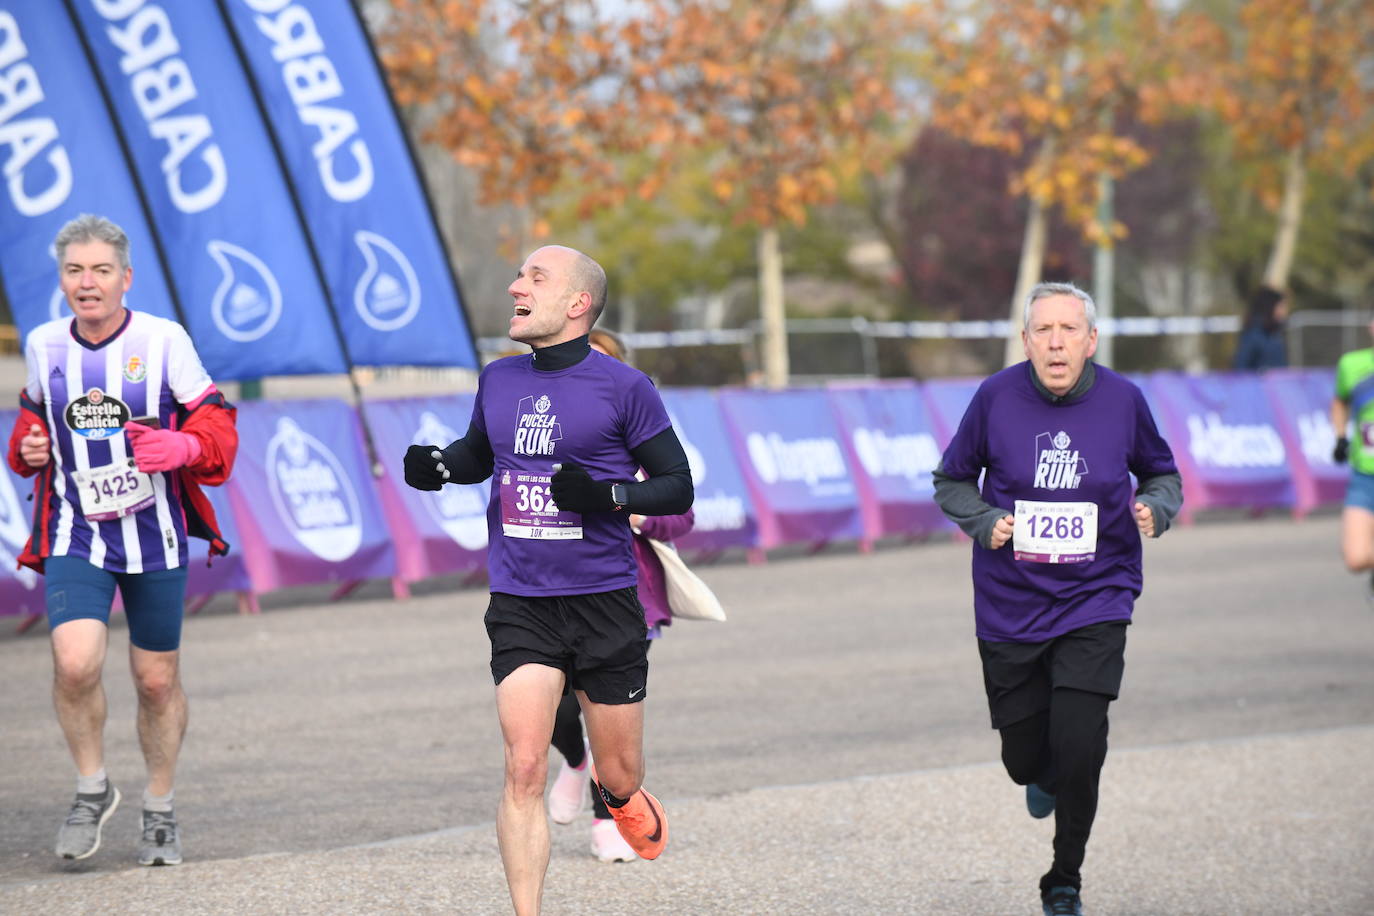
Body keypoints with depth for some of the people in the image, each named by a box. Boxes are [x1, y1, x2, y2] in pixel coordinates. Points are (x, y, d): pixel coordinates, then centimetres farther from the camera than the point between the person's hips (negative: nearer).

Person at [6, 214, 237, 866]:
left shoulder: (163, 340, -7)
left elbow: (215, 426, -3)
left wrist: (181, 448, -24)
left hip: (155, 537, -1)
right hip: (76, 536, 1)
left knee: (158, 680, 8)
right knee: (75, 664, -20)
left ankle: (160, 812, 29)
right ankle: (92, 789, 4)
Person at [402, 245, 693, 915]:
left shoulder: (623, 388, -6)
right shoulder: (498, 381, 7)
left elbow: (678, 487, -3)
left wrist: (607, 495, -20)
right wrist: (438, 466, 4)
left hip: (604, 603, -2)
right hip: (519, 605, 2)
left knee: (618, 777, 10)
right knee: (524, 770, -12)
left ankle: (621, 798, 47)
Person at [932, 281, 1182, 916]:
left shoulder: (1122, 400, -5)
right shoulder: (996, 398, -8)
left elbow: (1162, 473, 12)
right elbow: (952, 480, 6)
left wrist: (1155, 507, -10)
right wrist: (984, 521, -13)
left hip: (1096, 601, -1)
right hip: (1011, 605, 1)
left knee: (1078, 746, -15)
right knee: (1024, 758, 7)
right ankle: (1045, 778, 48)